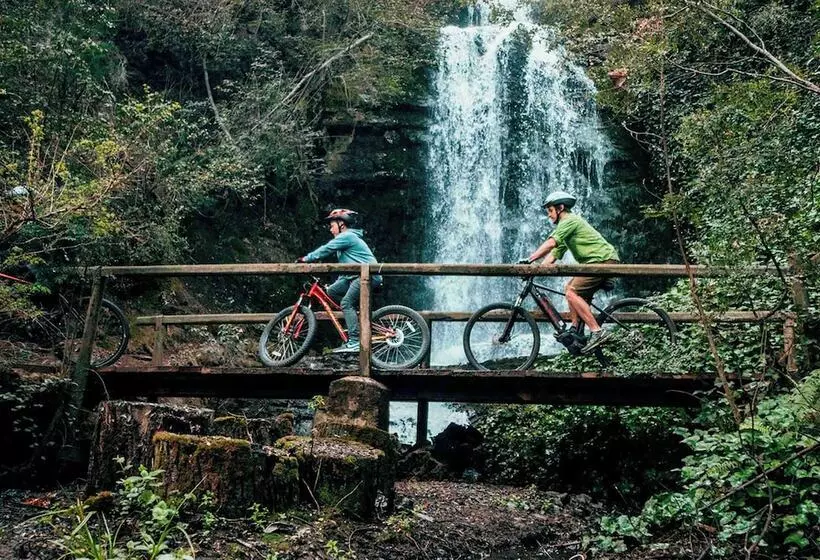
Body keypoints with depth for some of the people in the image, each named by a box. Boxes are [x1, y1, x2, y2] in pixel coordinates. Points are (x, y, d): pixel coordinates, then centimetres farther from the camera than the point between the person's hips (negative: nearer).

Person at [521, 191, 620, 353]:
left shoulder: (570, 221, -8)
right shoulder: (566, 225, 25)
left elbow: (550, 244, -22)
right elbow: (553, 254, 20)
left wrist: (529, 260, -24)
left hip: (603, 260, -10)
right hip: (595, 262, 10)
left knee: (572, 292, -16)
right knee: (570, 287, 14)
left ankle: (597, 332, -20)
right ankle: (575, 329, 13)